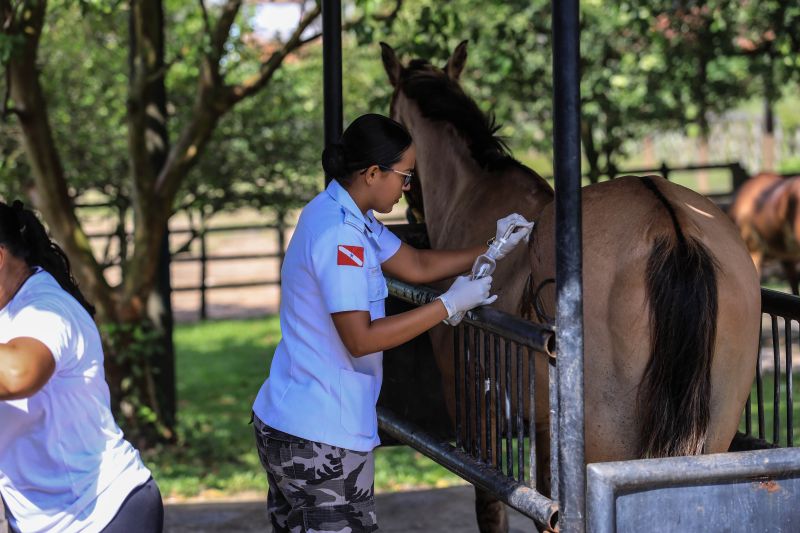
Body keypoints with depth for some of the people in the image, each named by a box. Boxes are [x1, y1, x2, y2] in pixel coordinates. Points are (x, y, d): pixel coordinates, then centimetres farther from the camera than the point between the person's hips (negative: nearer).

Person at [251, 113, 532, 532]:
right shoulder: (339, 235, -21)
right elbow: (361, 339, -23)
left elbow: (417, 266, 19)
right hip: (322, 436, -10)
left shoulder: (341, 213, 11)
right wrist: (449, 305, -19)